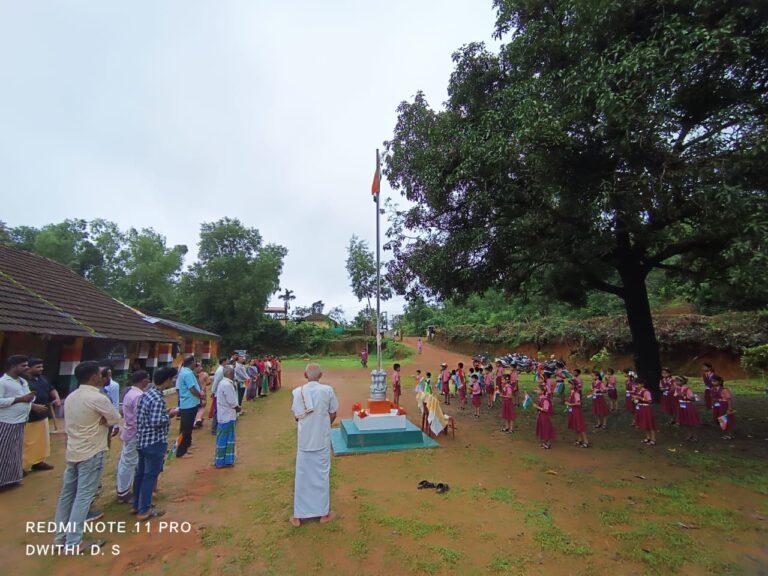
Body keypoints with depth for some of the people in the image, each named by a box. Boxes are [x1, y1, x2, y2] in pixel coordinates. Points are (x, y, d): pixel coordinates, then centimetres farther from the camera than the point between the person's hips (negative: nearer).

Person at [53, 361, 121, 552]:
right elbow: (115, 419, -12)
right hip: (92, 453, -8)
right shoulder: (98, 398, -21)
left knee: (67, 493, 17)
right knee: (83, 496, 0)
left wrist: (99, 421, 1)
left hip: (72, 451, 8)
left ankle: (60, 536, 28)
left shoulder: (70, 397, 4)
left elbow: (68, 423, 13)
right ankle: (73, 543, 5)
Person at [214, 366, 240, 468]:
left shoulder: (223, 383, 9)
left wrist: (236, 406, 6)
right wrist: (238, 408, -3)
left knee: (228, 439, 16)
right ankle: (220, 462, 13)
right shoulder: (227, 385, -23)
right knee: (223, 439, 2)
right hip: (227, 416, -10)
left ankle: (227, 460, 23)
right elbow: (232, 402, -21)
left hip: (226, 415, 10)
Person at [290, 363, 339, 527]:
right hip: (322, 439, -1)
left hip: (304, 439, 1)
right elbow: (333, 414, -3)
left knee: (302, 475, 13)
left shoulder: (298, 392, -10)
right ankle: (324, 513, 25)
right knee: (322, 474, 13)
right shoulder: (328, 390, -12)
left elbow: (297, 416, -2)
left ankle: (298, 516, 23)